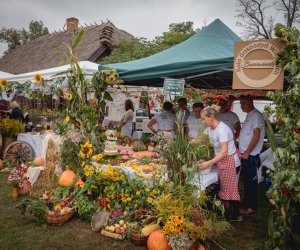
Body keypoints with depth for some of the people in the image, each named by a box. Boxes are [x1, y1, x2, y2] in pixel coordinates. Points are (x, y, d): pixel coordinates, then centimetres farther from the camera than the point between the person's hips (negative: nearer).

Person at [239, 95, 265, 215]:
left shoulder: (256, 115, -13)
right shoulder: (249, 115, 15)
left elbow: (256, 136, -18)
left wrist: (247, 152, -18)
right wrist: (242, 151, 14)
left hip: (251, 156, -9)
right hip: (245, 155, 9)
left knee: (251, 181, 1)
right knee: (246, 180, 15)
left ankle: (252, 207, 12)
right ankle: (247, 204, 26)